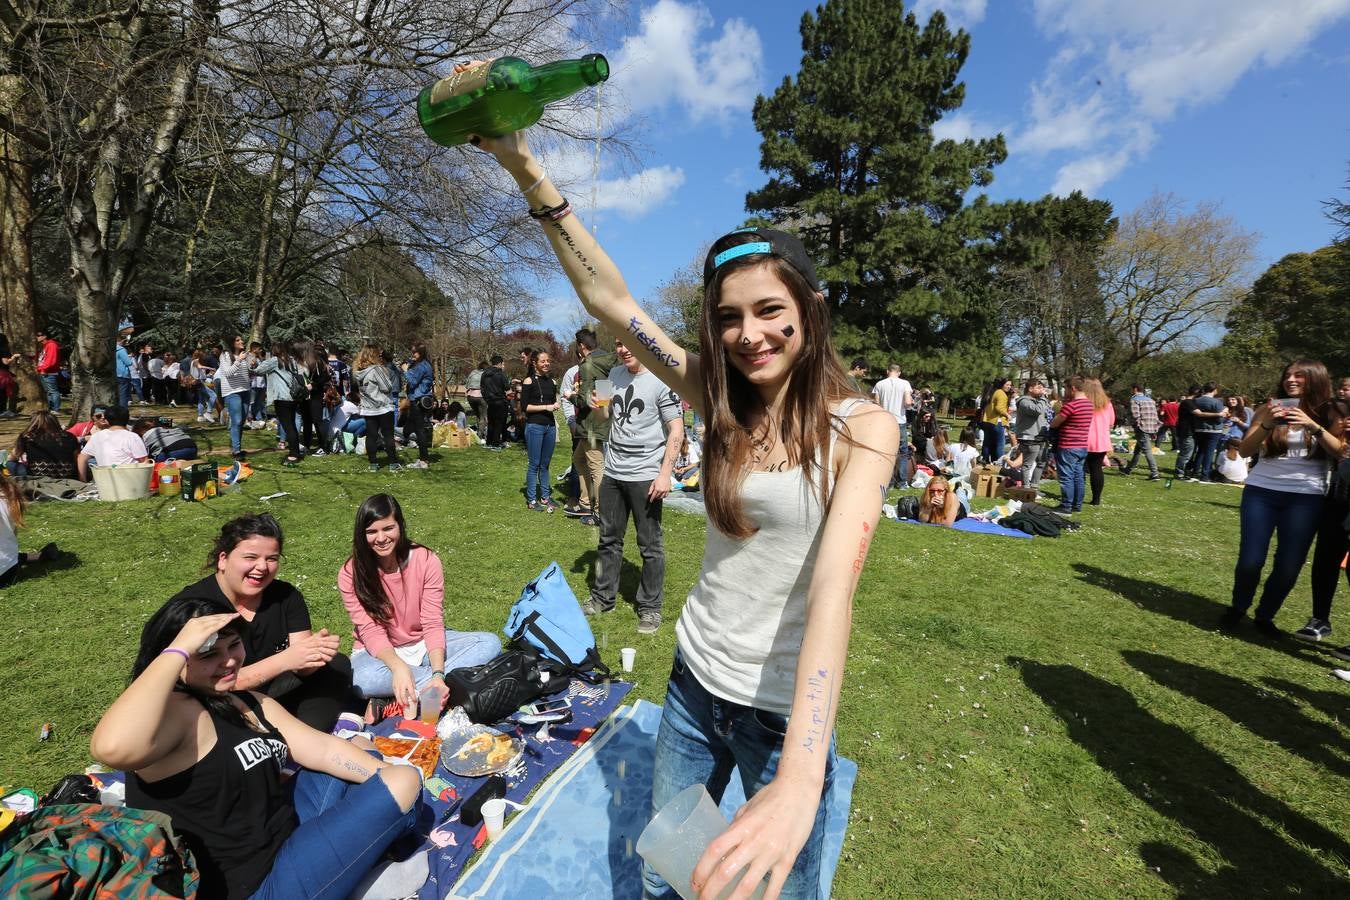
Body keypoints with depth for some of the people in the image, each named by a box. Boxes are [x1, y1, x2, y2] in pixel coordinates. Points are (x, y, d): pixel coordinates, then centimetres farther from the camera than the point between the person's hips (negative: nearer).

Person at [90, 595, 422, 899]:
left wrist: (389, 774, -2)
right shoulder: (173, 711, -20)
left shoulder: (251, 703, 8)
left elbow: (323, 748, 8)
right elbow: (112, 748, -45)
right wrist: (178, 649, -35)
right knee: (403, 784, -12)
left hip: (287, 834, 10)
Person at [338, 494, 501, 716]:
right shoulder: (350, 574, -14)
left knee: (490, 643, -21)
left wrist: (438, 674, -32)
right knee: (363, 680, -38)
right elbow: (371, 631, -18)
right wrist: (398, 666, -38)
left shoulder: (427, 561, -14)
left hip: (424, 645, 2)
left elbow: (433, 624, -16)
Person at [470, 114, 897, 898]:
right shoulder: (722, 401, -3)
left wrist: (798, 781, -40)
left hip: (786, 709, -4)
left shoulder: (863, 428, -16)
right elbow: (607, 297, -6)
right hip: (696, 681, 4)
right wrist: (527, 171, -13)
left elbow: (834, 588, -30)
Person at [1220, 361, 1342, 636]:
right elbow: (1244, 451, -3)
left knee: (1289, 565, 1)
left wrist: (1314, 426, -20)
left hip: (1306, 498, 0)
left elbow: (1341, 452, -8)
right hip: (1261, 492, 0)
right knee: (1250, 560, -4)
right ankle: (1238, 608, 19)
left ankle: (1265, 616, 21)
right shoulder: (1270, 409, 4)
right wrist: (1266, 424, -17)